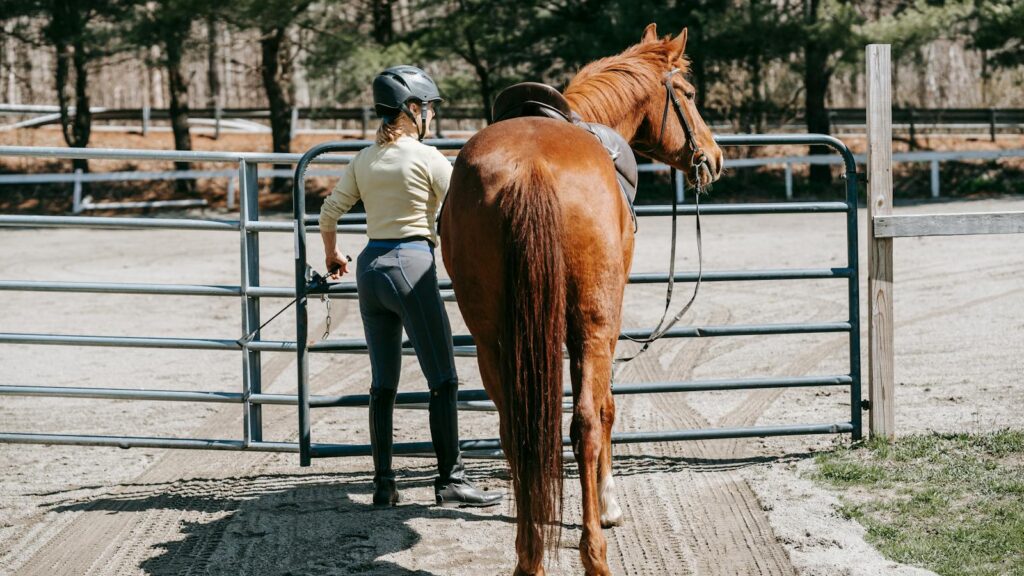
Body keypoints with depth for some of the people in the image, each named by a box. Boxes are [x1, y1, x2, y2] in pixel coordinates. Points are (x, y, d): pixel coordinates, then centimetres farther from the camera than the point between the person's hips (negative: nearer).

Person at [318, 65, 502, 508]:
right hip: (412, 265, -7)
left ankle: (383, 483, 12)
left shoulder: (364, 160, 10)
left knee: (383, 383, 11)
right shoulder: (428, 159, -8)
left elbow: (329, 214, 14)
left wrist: (332, 255, 31)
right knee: (443, 379, 0)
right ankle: (450, 480, -1)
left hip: (370, 267, 7)